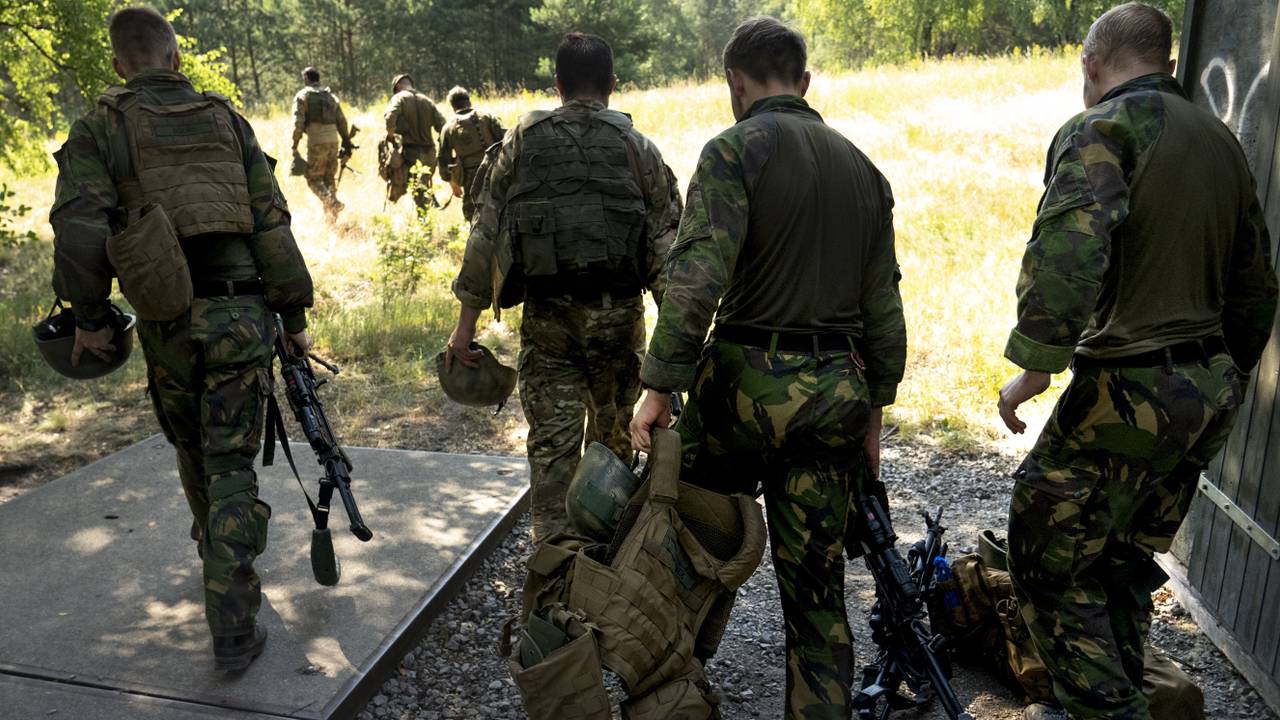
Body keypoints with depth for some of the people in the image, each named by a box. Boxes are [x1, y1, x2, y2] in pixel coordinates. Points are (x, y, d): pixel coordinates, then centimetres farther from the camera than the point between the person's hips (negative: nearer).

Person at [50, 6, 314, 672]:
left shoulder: (100, 127, 3)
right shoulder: (226, 120, 8)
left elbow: (78, 226, -11)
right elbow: (271, 224, 3)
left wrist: (89, 317, -1)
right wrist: (295, 316, 7)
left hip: (166, 320, 0)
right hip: (241, 312, 0)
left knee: (193, 450, 23)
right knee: (232, 462, 2)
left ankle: (218, 550, 45)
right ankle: (232, 630, -2)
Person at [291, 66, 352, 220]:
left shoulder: (302, 95, 1)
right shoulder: (331, 96, 17)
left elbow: (298, 122, -9)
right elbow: (342, 122, 13)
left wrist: (295, 145, -6)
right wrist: (346, 143, 16)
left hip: (316, 142, -5)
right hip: (333, 140, 5)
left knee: (313, 178, 4)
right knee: (330, 178, 15)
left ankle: (331, 202, -18)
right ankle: (331, 214, 13)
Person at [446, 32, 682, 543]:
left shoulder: (523, 141, 4)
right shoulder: (638, 148, 2)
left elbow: (485, 232, 2)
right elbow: (668, 246, -1)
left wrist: (466, 322, 6)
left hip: (547, 315, 0)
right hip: (618, 313, 1)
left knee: (551, 444, 6)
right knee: (613, 439, 18)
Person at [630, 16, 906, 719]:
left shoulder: (736, 149, -6)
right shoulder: (862, 167, 14)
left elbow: (698, 275, -20)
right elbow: (883, 305, 14)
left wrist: (659, 385, -16)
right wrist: (873, 410, 20)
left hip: (747, 379, -5)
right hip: (836, 392, 5)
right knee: (817, 589, 12)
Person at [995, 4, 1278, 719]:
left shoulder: (1100, 130, -10)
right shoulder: (1220, 138, 16)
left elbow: (1069, 249, -29)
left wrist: (1035, 366, -23)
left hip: (1130, 392, -9)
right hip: (1210, 390, 9)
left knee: (1051, 561, 3)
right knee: (1127, 563, 21)